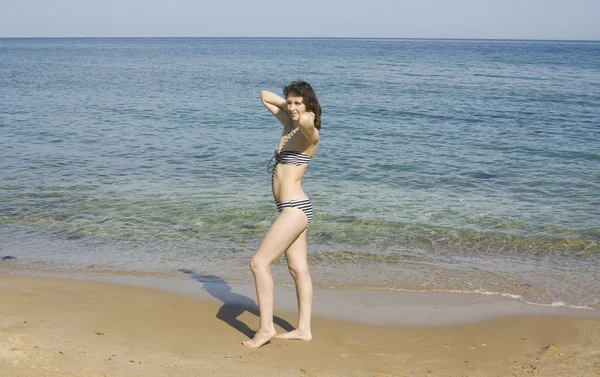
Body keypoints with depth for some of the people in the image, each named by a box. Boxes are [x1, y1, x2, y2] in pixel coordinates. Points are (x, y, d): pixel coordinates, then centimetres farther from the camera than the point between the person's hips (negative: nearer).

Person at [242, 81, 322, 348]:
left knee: (259, 263, -9)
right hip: (293, 209, 9)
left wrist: (308, 116, -17)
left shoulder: (309, 134, -13)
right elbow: (265, 96, 24)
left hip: (295, 208, -9)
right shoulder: (288, 124, 11)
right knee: (298, 270, 11)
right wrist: (288, 105, 12)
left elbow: (306, 120, -39)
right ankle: (303, 329, 18)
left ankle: (266, 327, -4)